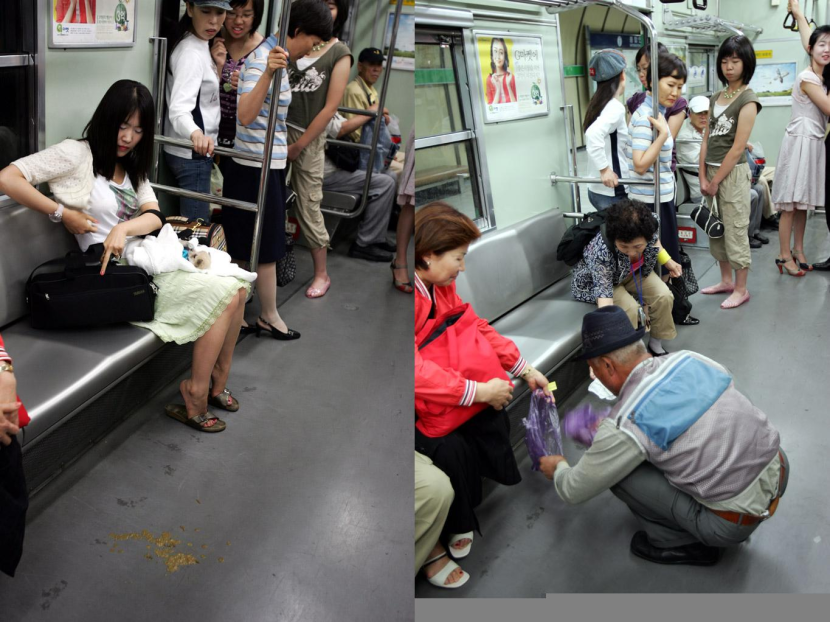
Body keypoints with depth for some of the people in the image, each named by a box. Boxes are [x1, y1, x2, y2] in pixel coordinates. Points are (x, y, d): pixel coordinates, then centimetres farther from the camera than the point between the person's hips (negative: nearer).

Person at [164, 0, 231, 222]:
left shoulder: (200, 47, 8)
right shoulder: (191, 52, -21)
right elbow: (179, 109, -34)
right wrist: (196, 134, -54)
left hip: (193, 152, 10)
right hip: (191, 154, -10)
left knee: (191, 222, 16)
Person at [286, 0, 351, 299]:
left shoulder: (340, 53, -4)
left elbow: (331, 107, -8)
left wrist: (299, 146, -8)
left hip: (308, 137, -3)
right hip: (277, 128, 3)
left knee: (308, 207, 2)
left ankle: (321, 274, 17)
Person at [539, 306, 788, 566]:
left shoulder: (625, 425, -19)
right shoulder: (690, 359, -2)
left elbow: (574, 491, -3)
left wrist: (557, 468, 20)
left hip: (738, 521, -7)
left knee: (618, 471, -5)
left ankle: (680, 543, 10)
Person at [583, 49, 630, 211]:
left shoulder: (599, 104, 10)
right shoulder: (615, 107, -16)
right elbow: (593, 134, -33)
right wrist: (604, 169, -26)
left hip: (598, 189, 9)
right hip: (612, 192, -9)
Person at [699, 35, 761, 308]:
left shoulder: (748, 100, -10)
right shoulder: (715, 98, 11)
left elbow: (737, 148, -15)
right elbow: (706, 139, 7)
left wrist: (716, 181, -13)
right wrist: (703, 176, -2)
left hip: (733, 173, -7)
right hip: (711, 172, 7)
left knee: (735, 231, -1)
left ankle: (741, 289, 11)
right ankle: (726, 280, 29)